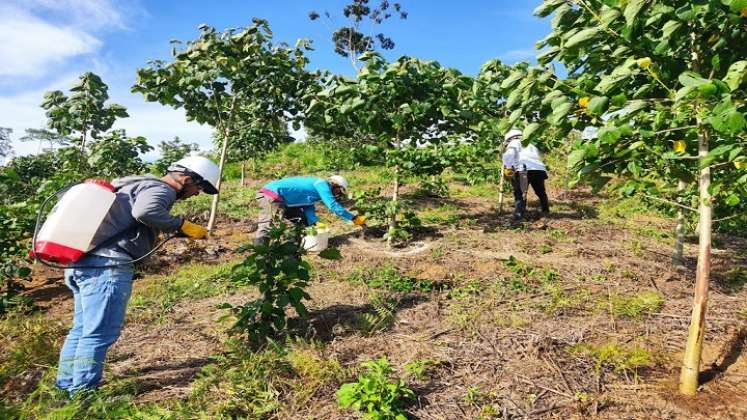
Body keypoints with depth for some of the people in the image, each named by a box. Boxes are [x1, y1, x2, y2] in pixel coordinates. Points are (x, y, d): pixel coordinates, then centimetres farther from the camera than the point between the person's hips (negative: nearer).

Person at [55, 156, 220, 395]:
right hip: (107, 264, -10)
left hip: (81, 262, 10)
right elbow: (145, 211, -29)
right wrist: (182, 225, -20)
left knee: (83, 329, 20)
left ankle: (66, 385, 31)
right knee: (101, 333, -3)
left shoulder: (138, 183, 23)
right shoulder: (160, 189, -9)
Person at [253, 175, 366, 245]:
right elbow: (333, 206, -15)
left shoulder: (316, 189, 21)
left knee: (300, 220, 18)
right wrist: (354, 218, -10)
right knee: (266, 227, -20)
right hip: (271, 194, -10)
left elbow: (308, 208, 14)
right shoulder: (322, 184, -8)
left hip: (275, 197, 10)